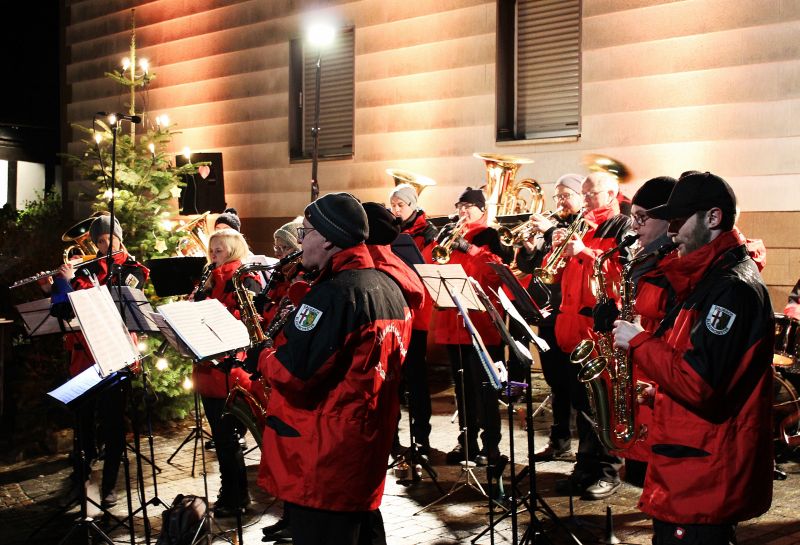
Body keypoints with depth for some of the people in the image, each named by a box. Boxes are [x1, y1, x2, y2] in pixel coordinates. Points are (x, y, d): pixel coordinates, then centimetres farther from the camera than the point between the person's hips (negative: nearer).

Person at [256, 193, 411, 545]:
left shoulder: (334, 293, -21)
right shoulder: (388, 288, 7)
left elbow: (294, 374, -24)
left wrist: (261, 358, -4)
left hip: (324, 456, -9)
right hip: (370, 446, 9)